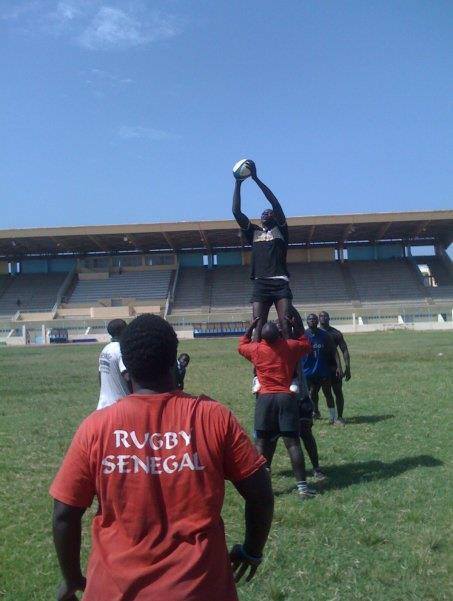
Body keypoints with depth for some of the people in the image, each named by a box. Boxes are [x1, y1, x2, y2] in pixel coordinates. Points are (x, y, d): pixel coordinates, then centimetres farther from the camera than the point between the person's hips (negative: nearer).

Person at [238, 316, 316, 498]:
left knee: (262, 442, 7)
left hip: (265, 398, 0)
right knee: (292, 442, 0)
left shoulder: (256, 349, 1)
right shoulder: (291, 346, 0)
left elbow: (241, 345, 24)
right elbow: (307, 344, 22)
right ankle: (302, 486, 0)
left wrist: (251, 326, 26)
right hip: (286, 397, 0)